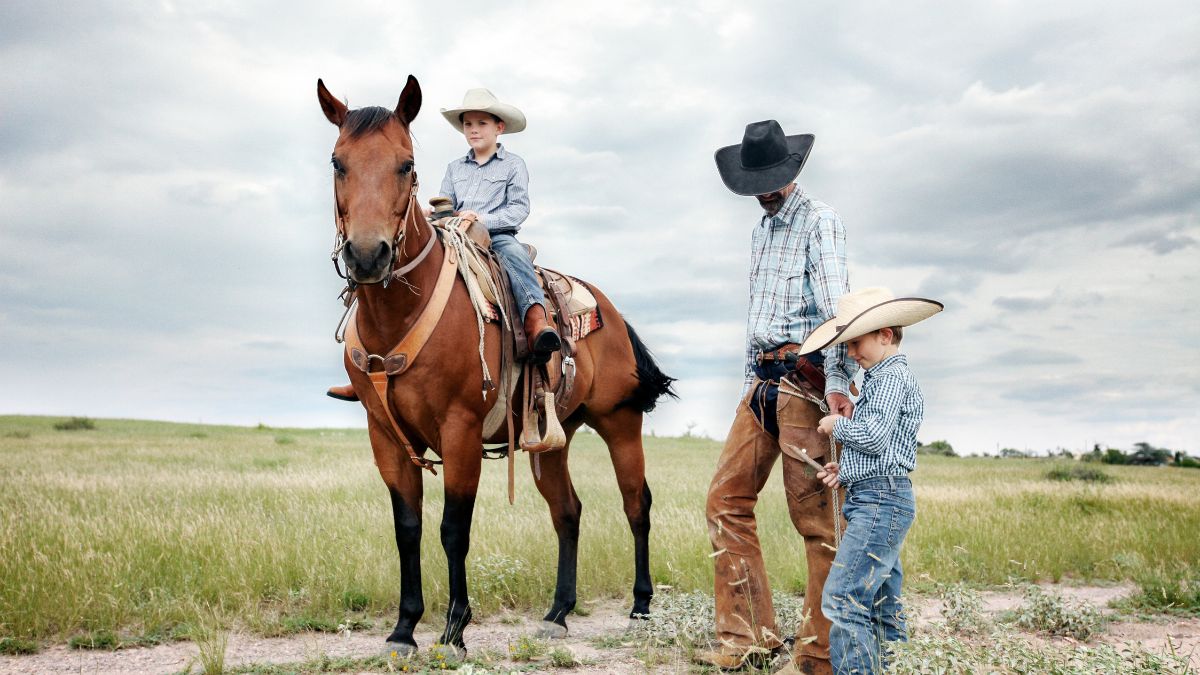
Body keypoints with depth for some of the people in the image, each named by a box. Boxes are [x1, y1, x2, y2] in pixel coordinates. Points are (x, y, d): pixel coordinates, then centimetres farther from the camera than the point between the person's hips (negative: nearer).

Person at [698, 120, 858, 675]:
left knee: (813, 513, -6)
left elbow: (835, 303, -16)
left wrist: (837, 380, -28)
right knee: (726, 500, 5)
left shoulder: (819, 221, -3)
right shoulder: (760, 232, 22)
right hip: (763, 378, 8)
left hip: (804, 374, -8)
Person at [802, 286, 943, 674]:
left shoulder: (893, 376, -9)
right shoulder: (882, 378, 22)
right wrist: (846, 471, 13)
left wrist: (838, 426, -4)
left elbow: (874, 436, -22)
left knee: (842, 599, -15)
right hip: (880, 501, 11)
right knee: (881, 608, 12)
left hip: (881, 501, -11)